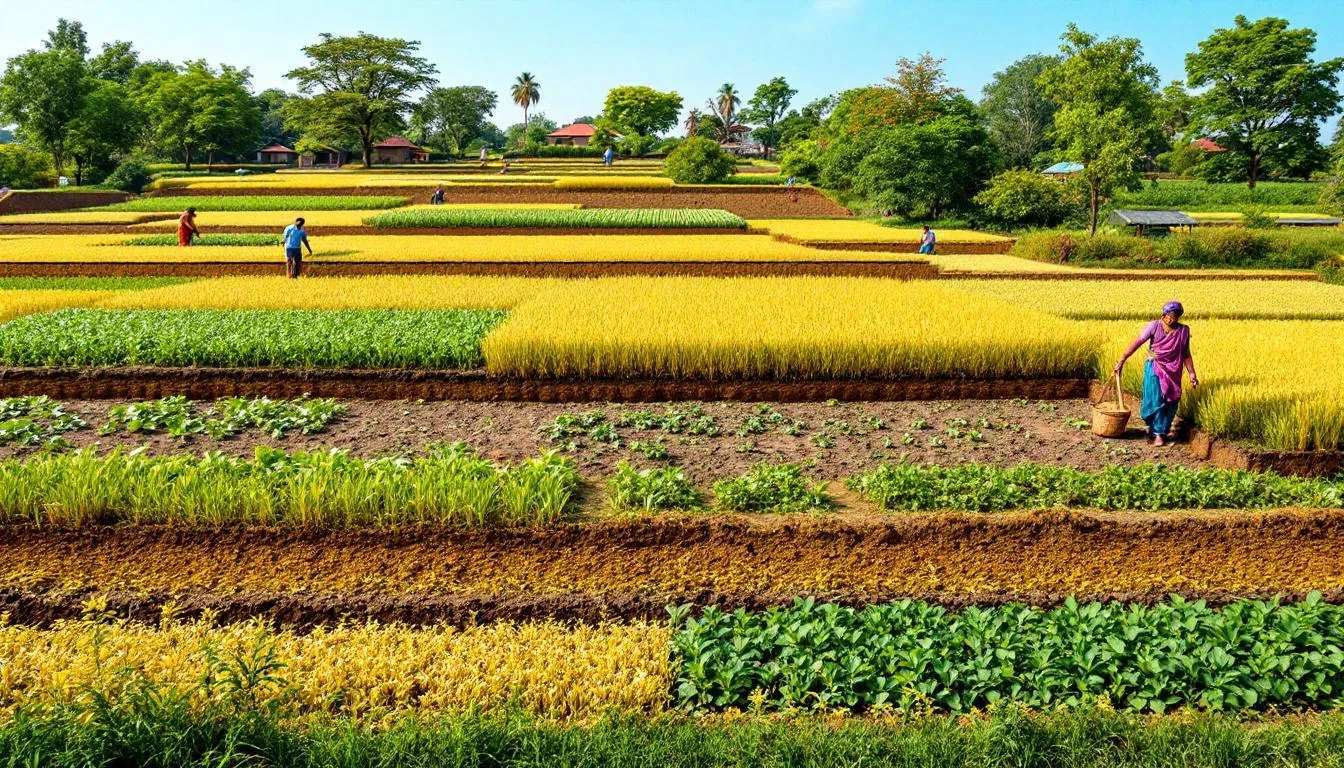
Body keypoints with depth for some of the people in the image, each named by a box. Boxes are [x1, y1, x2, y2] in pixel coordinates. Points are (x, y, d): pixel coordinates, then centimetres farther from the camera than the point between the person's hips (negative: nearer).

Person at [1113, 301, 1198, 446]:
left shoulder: (1184, 330, 0)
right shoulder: (1154, 326, -9)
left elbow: (1186, 354, 6)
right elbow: (1137, 343, -12)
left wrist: (1192, 374, 0)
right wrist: (1121, 360, -17)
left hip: (1173, 372, 3)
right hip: (1155, 369, -3)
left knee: (1171, 402, 3)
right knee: (1156, 401, -8)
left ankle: (1158, 430, 19)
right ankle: (1158, 434, 3)